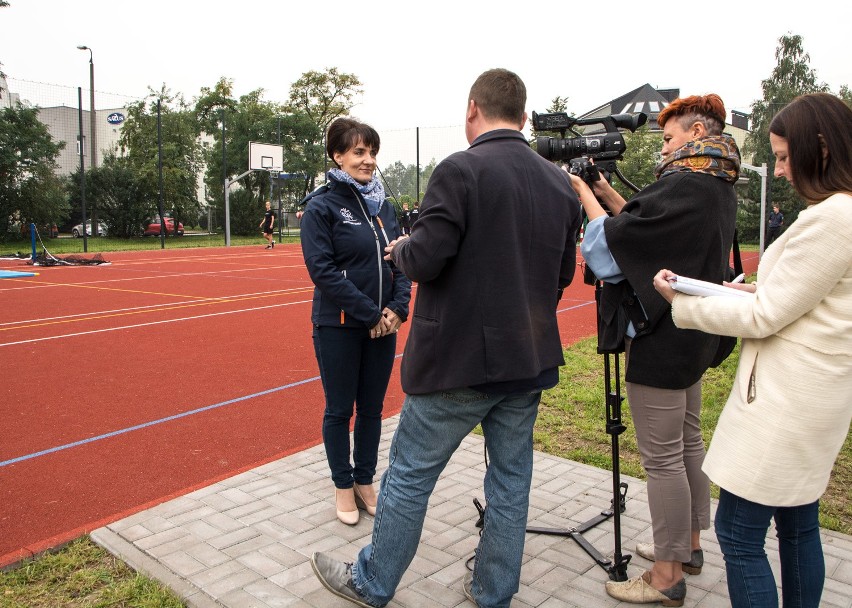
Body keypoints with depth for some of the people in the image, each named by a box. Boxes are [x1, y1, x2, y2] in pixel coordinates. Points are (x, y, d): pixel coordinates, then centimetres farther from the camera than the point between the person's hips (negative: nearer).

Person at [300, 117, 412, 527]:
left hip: (383, 325, 5)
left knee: (372, 408, 14)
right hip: (339, 328, -5)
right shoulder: (322, 206, -9)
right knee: (339, 410, 9)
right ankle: (343, 487, 27)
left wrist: (397, 309, -7)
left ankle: (365, 482, 31)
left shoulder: (382, 205, 8)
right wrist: (370, 315, -17)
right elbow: (322, 269, -16)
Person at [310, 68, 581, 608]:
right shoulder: (560, 183, 6)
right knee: (512, 478, 17)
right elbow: (564, 273, 12)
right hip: (531, 361, 6)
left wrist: (400, 249, 2)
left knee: (410, 475, 10)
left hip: (460, 360, -6)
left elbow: (424, 261, -20)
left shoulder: (460, 170, -15)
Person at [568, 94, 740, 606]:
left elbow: (616, 239, -20)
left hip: (661, 336, -11)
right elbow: (651, 227, 13)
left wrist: (584, 193, -7)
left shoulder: (685, 184, -19)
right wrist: (608, 193, 7)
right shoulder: (719, 186, 12)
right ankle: (689, 544, 36)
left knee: (662, 458, -1)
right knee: (688, 441, 20)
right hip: (693, 333, 11)